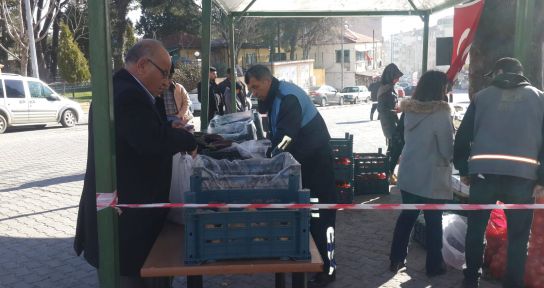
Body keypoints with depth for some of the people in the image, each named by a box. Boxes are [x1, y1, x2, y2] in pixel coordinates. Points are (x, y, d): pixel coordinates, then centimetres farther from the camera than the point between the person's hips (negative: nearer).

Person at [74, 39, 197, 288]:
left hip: (120, 203, 11)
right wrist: (187, 139, -17)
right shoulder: (129, 95, -23)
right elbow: (153, 142, -33)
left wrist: (168, 128, 3)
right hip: (127, 210, -11)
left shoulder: (119, 88, 12)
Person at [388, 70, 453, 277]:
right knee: (433, 221, 10)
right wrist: (448, 158, 5)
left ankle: (396, 260, 25)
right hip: (432, 178, -6)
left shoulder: (409, 110, 0)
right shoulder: (441, 114, -19)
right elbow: (447, 150, -15)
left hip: (408, 174, 6)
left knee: (406, 216, 18)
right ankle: (434, 265, 22)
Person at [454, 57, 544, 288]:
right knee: (518, 235, 10)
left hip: (484, 171, 1)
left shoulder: (482, 96, 13)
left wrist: (463, 169, 17)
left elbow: (463, 135, 10)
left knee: (476, 228, 15)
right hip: (522, 175, 0)